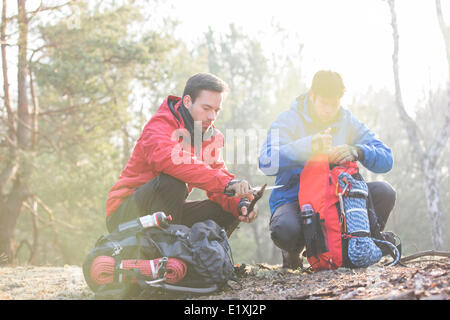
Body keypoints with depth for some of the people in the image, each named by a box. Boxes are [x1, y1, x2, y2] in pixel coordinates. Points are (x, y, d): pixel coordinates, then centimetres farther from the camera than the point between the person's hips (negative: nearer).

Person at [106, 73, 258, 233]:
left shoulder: (212, 136, 6)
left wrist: (239, 203, -26)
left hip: (168, 212, 7)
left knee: (228, 209, -7)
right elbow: (171, 160, -39)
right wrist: (226, 183, -47)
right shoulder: (160, 125, -18)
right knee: (172, 180, -34)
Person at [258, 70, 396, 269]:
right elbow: (267, 163, -24)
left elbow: (386, 159, -5)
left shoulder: (348, 122, 5)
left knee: (384, 192, -19)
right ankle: (293, 251, 2)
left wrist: (357, 151, -27)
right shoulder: (288, 120, -6)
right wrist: (308, 145, -35)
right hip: (294, 198, -3)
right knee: (285, 230, -37)